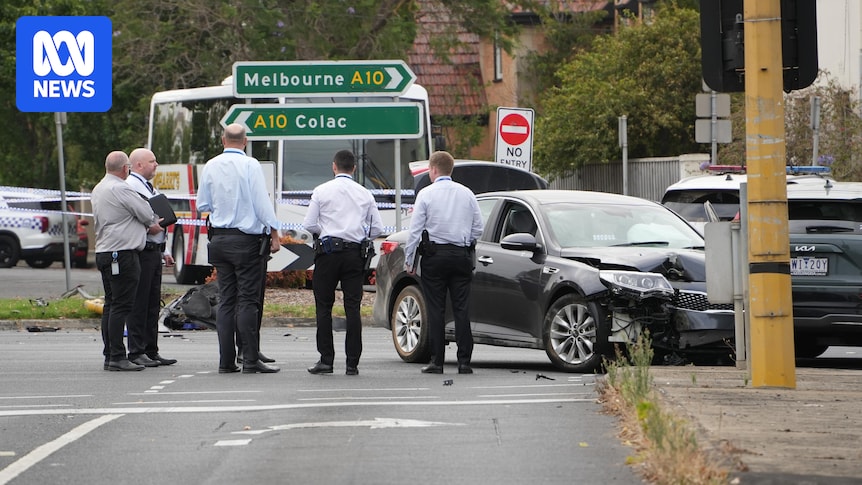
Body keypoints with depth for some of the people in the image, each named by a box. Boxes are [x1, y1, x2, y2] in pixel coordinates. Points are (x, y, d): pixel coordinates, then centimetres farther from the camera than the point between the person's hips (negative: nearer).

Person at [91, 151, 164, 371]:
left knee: (111, 305, 11)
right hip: (122, 252, -10)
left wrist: (147, 224, 14)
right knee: (121, 305, -10)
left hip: (104, 252, 10)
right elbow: (146, 213, -8)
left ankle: (109, 355, 12)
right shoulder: (120, 189, -14)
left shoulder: (98, 190, 17)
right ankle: (117, 357, -13)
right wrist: (153, 224, 14)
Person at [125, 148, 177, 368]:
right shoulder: (130, 187, -11)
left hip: (154, 252, 10)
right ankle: (136, 352, -4)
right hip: (141, 251, -10)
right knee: (139, 303, -7)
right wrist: (150, 226, -22)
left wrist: (163, 252, 23)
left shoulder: (150, 188, 22)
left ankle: (151, 351, 16)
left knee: (153, 304, 12)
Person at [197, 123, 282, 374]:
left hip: (219, 239, 4)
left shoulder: (210, 167, 5)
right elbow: (262, 202, -10)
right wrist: (274, 234, -2)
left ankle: (226, 361, 5)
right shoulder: (250, 165, -9)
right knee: (248, 300, -4)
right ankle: (251, 360, -7)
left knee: (225, 300, 7)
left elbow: (202, 205, 13)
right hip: (246, 240, -4)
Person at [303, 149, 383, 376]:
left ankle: (326, 359, -2)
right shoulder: (365, 194, 7)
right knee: (353, 307, 1)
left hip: (328, 250, -2)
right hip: (355, 253, 2)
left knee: (324, 306, 3)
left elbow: (309, 224, -4)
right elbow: (377, 228, 5)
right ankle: (352, 363, -3)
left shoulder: (322, 191, 0)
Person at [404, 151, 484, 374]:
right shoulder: (467, 194, 7)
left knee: (435, 310, 0)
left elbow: (415, 230, -6)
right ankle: (464, 361, -1)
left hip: (435, 255, -3)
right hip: (462, 255, 3)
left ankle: (436, 361, -2)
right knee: (462, 309, 2)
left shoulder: (426, 194, -4)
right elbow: (478, 227, 8)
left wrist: (409, 260, 0)